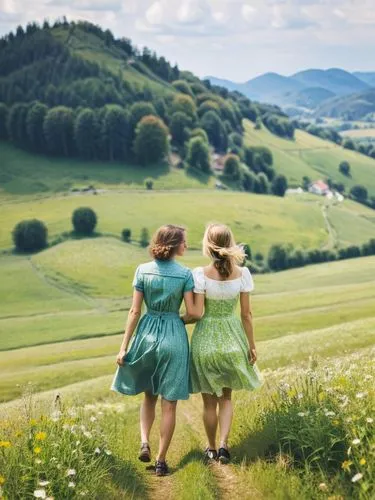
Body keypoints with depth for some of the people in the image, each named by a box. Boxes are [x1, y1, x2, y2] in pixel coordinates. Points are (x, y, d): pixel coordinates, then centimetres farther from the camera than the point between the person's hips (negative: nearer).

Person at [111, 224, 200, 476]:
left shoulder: (143, 270, -3)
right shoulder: (185, 274, -9)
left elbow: (135, 311, -3)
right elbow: (193, 313, -8)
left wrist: (124, 347, 1)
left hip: (147, 334, 2)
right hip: (174, 336, -2)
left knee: (149, 395, 23)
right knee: (169, 404, 7)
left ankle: (144, 442, 5)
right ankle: (161, 461, 9)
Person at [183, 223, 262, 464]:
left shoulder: (201, 274, -16)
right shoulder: (242, 273, -8)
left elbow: (197, 312, -17)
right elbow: (247, 314, -3)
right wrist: (252, 345, 5)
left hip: (206, 339, -2)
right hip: (232, 339, 2)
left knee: (210, 400, 14)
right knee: (226, 397, 19)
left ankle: (212, 448, 27)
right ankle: (224, 444, 4)